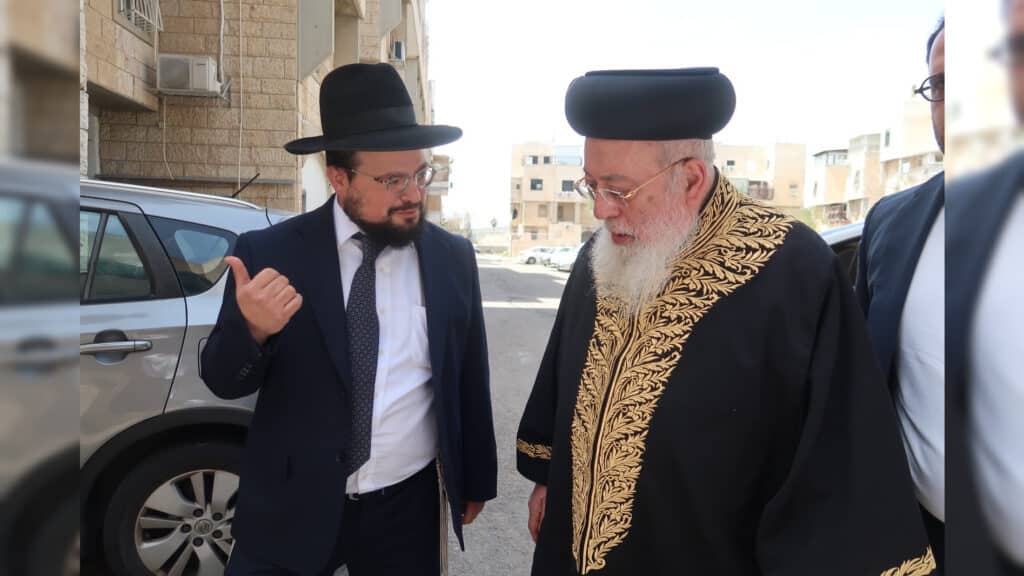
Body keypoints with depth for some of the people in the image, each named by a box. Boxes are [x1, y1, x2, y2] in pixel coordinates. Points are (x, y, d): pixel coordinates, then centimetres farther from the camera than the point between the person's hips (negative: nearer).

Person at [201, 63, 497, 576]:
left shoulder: (454, 258, -4)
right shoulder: (268, 254, -10)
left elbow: (470, 381, 4)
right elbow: (224, 381, -3)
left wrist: (476, 481, 12)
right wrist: (252, 330, -24)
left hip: (410, 507, 2)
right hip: (290, 507, -1)